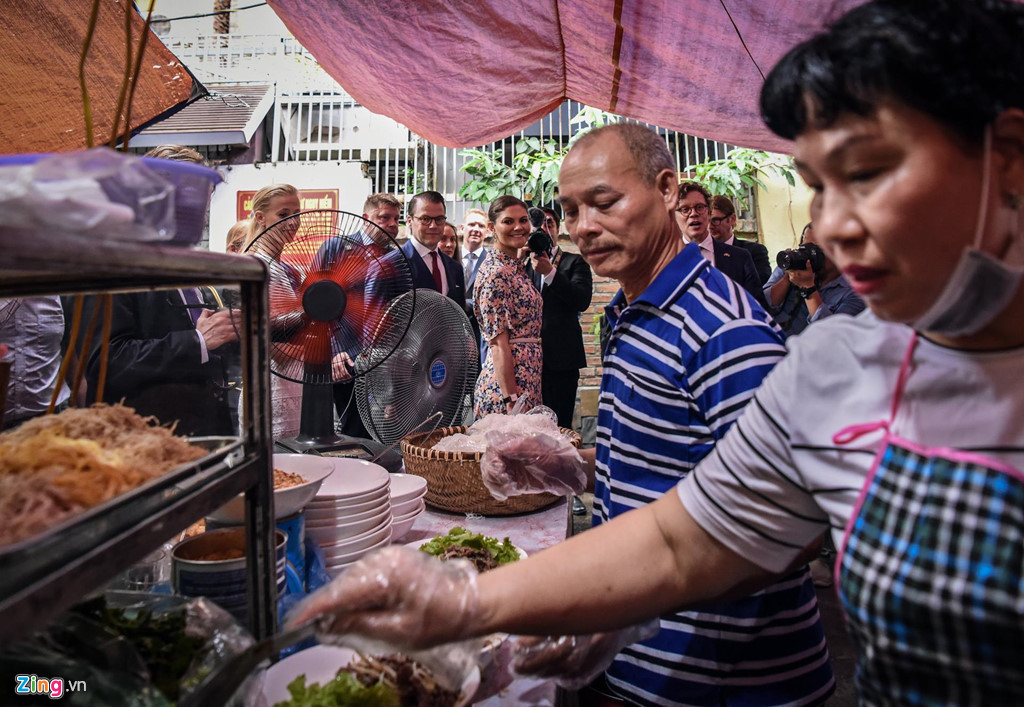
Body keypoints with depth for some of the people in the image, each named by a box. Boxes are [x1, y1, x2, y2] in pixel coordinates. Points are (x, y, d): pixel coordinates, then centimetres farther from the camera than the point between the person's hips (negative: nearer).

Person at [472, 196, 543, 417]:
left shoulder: (515, 267, 11)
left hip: (528, 380, 9)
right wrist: (511, 401, -21)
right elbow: (498, 343, -19)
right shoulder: (495, 272, -15)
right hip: (508, 380, -9)